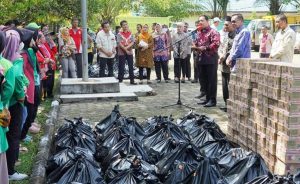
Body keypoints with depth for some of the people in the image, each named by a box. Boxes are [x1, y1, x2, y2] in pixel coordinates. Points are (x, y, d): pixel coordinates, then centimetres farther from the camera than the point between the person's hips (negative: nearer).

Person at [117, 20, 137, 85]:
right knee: (121, 67, 1)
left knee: (131, 67, 6)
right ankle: (120, 80, 7)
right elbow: (119, 43, -10)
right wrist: (125, 50, -15)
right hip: (122, 53, -3)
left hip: (130, 52, 3)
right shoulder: (119, 34, -2)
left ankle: (132, 80, 13)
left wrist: (127, 47, -17)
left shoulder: (130, 34, 7)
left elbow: (132, 42, -2)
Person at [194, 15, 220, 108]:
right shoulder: (199, 33, 18)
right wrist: (196, 47, 5)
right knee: (203, 80, 11)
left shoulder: (213, 32, -7)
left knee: (212, 80, -5)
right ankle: (207, 98, 20)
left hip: (211, 59, -8)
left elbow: (216, 44, -19)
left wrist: (205, 48, -17)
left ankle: (212, 100, -1)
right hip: (201, 59, 8)